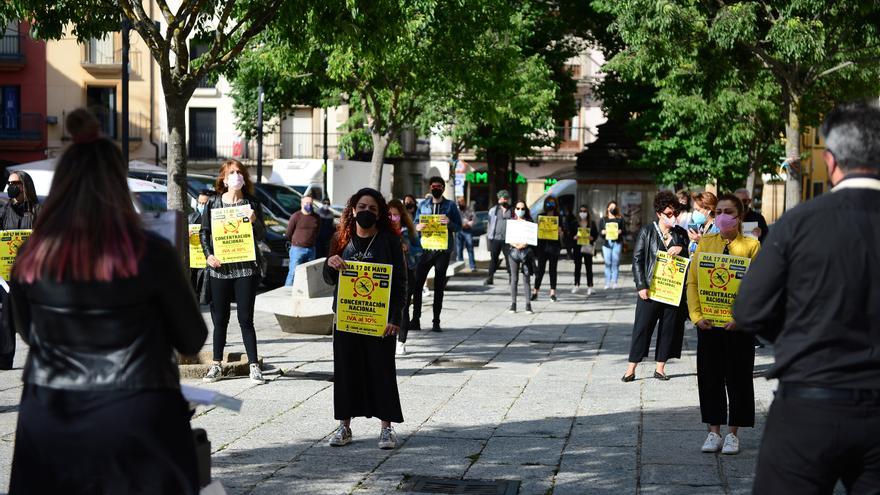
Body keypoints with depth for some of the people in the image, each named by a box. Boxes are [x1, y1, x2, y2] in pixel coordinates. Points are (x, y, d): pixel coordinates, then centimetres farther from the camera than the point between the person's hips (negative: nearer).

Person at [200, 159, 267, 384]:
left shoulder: (252, 204, 4)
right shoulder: (213, 204, 5)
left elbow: (261, 236, 1)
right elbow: (204, 232, 10)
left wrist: (254, 221, -19)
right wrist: (208, 255, -5)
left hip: (246, 268, -1)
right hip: (219, 268, 1)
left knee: (245, 319, -2)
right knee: (220, 319, 7)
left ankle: (254, 365, 4)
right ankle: (217, 365, 15)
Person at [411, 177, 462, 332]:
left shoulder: (450, 206, 4)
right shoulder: (423, 205, 11)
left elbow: (459, 227, 2)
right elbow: (415, 223, 13)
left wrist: (449, 223, -19)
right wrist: (417, 227, -10)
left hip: (443, 250, -2)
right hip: (426, 248, 2)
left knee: (439, 286, 4)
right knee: (417, 283, -6)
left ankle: (436, 322, 8)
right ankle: (415, 320, 0)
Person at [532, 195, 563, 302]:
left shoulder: (558, 217, 6)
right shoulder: (541, 216, 7)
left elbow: (561, 233, 6)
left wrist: (559, 232, -16)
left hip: (554, 246, 0)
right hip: (542, 245, 0)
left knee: (553, 269, 2)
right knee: (540, 269, -2)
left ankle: (553, 293, 6)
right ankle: (535, 292, 2)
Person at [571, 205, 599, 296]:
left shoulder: (592, 223, 6)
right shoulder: (575, 223, 5)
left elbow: (596, 235, 5)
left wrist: (591, 238, -14)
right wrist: (575, 237, -16)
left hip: (588, 247, -1)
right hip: (578, 247, 1)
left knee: (589, 267, 0)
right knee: (577, 267, 5)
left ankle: (590, 286, 3)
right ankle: (576, 285, 13)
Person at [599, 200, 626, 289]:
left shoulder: (620, 219, 11)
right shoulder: (603, 219, 14)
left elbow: (624, 231, 8)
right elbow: (600, 231, 10)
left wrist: (620, 231, -13)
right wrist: (604, 231, -11)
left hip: (617, 242, -1)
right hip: (606, 242, 1)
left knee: (616, 262, -6)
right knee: (607, 262, -3)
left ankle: (614, 282, -3)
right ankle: (607, 283, -1)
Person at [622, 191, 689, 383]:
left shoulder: (681, 234, 9)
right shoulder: (647, 231, 1)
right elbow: (637, 259, -1)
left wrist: (681, 250, -10)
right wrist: (641, 286, -8)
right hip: (651, 288, -3)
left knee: (669, 326, 5)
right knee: (642, 325, -2)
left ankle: (660, 367, 15)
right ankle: (631, 368, 3)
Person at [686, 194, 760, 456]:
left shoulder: (751, 246, -2)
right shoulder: (705, 243, 6)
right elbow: (692, 281, 3)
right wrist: (696, 315, -8)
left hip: (739, 323, -2)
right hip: (708, 323, 3)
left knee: (738, 378, 4)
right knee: (709, 376, 6)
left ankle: (733, 433, 15)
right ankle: (714, 432, 16)